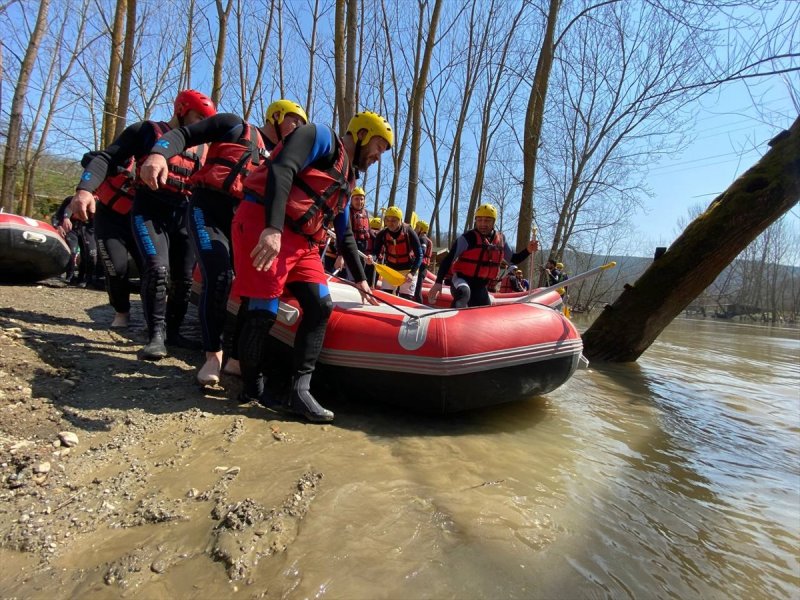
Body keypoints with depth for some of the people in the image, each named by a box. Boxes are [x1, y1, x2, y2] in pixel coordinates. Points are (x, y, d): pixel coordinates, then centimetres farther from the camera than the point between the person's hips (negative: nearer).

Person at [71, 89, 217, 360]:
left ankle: (172, 331, 19)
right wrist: (85, 189, -22)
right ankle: (156, 335, -15)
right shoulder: (147, 131, 2)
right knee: (157, 269, -23)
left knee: (184, 278, 3)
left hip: (183, 216, 5)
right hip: (149, 211, -5)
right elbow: (107, 157, -5)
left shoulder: (201, 147, 17)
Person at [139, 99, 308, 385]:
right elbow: (185, 134, 1)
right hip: (208, 210, -6)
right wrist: (159, 154, -21)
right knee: (218, 278, -24)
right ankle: (213, 356, -8)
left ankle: (238, 358, 7)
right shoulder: (236, 127, 7)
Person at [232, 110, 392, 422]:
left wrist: (360, 279, 32)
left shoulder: (346, 182, 25)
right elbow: (281, 169, -19)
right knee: (264, 312, -8)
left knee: (320, 306, -4)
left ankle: (299, 391, -3)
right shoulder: (321, 137, 0)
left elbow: (345, 236, 31)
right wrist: (273, 228, -32)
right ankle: (252, 389, 11)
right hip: (263, 225, -9)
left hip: (301, 242, 9)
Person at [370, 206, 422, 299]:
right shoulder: (382, 234, -9)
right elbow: (376, 252, -12)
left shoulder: (409, 233, -18)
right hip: (390, 270, 4)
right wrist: (372, 258, -37)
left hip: (408, 271, -3)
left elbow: (419, 255, -16)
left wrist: (412, 273, -28)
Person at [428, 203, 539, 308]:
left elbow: (514, 259, 18)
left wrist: (528, 250, -2)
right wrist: (438, 282, -24)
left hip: (480, 286, 6)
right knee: (464, 292, -41)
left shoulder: (500, 240, 4)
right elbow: (448, 259, -16)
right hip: (461, 279, -6)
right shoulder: (468, 237, -15)